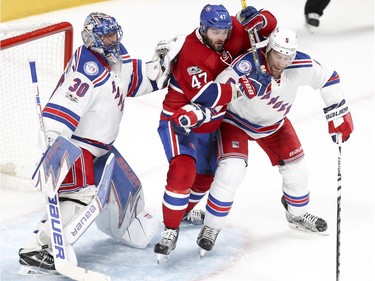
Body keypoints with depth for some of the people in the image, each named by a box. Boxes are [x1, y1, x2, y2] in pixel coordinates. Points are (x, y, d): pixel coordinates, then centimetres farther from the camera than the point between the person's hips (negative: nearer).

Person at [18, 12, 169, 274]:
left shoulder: (117, 57, 3)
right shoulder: (88, 68, -27)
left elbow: (139, 78, 20)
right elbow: (63, 106, -37)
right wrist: (51, 143, -47)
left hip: (100, 144, 10)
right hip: (74, 144, -10)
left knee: (126, 185, 23)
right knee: (80, 197, -24)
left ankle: (134, 226, 51)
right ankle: (36, 249, -25)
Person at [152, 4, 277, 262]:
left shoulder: (232, 32, -10)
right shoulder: (191, 53, -29)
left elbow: (269, 25, -2)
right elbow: (207, 96, -34)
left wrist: (256, 19, -24)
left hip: (209, 123, 8)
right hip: (180, 121, -8)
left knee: (207, 173, 26)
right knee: (183, 170, -27)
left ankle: (186, 210, 52)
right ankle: (171, 230, -17)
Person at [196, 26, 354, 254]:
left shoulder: (301, 66, -23)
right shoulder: (248, 64, -37)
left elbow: (328, 78, -7)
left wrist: (339, 115, -5)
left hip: (274, 124, 5)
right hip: (237, 120, -5)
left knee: (295, 167, 8)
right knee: (231, 172, -20)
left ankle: (298, 214, 37)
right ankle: (211, 228, -3)